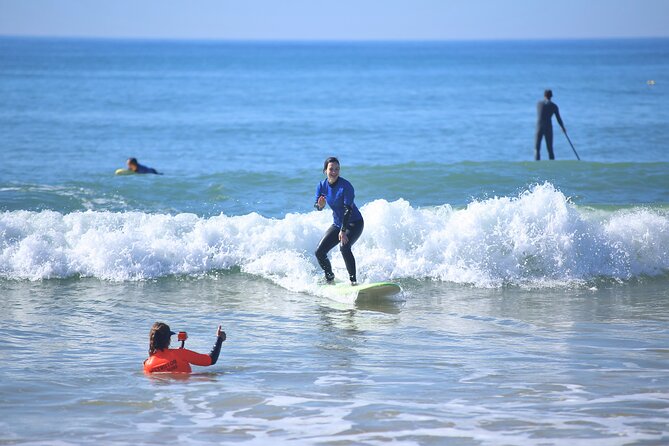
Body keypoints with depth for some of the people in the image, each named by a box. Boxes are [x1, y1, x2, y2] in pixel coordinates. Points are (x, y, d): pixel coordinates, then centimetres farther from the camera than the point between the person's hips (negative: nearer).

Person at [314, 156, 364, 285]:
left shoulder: (345, 186, -21)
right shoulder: (322, 186, -4)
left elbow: (348, 209, -25)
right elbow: (317, 207, 4)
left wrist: (343, 231, -32)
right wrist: (320, 205, -21)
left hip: (353, 223, -6)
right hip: (337, 224, 6)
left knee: (344, 247, -31)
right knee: (319, 252, -1)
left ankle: (353, 280, -24)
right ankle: (330, 279, 20)